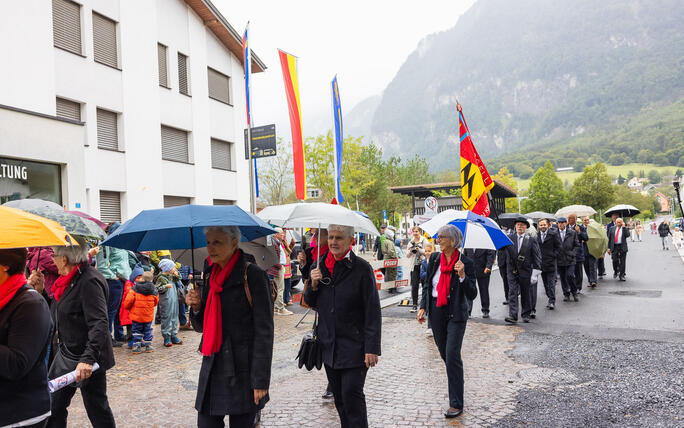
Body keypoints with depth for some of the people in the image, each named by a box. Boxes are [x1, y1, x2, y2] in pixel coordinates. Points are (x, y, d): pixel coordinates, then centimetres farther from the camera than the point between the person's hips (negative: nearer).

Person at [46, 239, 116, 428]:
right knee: (54, 404, 16)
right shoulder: (70, 279, 8)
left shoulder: (89, 281, -22)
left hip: (87, 361, -10)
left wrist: (88, 358, -37)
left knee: (97, 409, 3)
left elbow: (100, 324, -31)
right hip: (66, 354, 10)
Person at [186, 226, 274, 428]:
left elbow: (264, 330, -12)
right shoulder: (211, 277, 10)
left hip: (242, 370, -6)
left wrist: (260, 380, -15)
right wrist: (196, 307, -5)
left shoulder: (253, 275, -10)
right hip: (212, 368, 6)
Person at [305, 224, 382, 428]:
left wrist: (372, 348, -15)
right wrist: (313, 286, -8)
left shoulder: (362, 268, -10)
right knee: (339, 396, 14)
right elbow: (311, 303, 14)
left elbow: (373, 312, -11)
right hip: (328, 344, 5)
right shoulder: (320, 266, 5)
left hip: (354, 347, -5)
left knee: (352, 395, -5)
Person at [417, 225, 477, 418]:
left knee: (452, 355, -8)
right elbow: (427, 285, 12)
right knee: (443, 352, 16)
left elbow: (472, 295, -14)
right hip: (436, 311, 5)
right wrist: (423, 307, 5)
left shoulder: (466, 263, -11)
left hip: (456, 313, -5)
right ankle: (455, 379, 43)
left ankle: (456, 403, 1)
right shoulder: (434, 259, 2)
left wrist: (462, 276, -27)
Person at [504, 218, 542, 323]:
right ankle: (512, 316, -8)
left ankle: (526, 314, 24)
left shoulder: (531, 240, 0)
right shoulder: (510, 239, 6)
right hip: (512, 271, 1)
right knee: (512, 293, -6)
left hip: (525, 271, -1)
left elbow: (537, 257, -1)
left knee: (526, 294, 10)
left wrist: (535, 272, -7)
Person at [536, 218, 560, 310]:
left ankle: (552, 302, -4)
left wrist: (553, 256, -7)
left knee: (551, 283, -6)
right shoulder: (536, 235, 6)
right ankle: (551, 299, 20)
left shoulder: (553, 234, -2)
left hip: (550, 262, -4)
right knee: (545, 283, 10)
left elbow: (558, 247, 2)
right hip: (541, 262, 4)